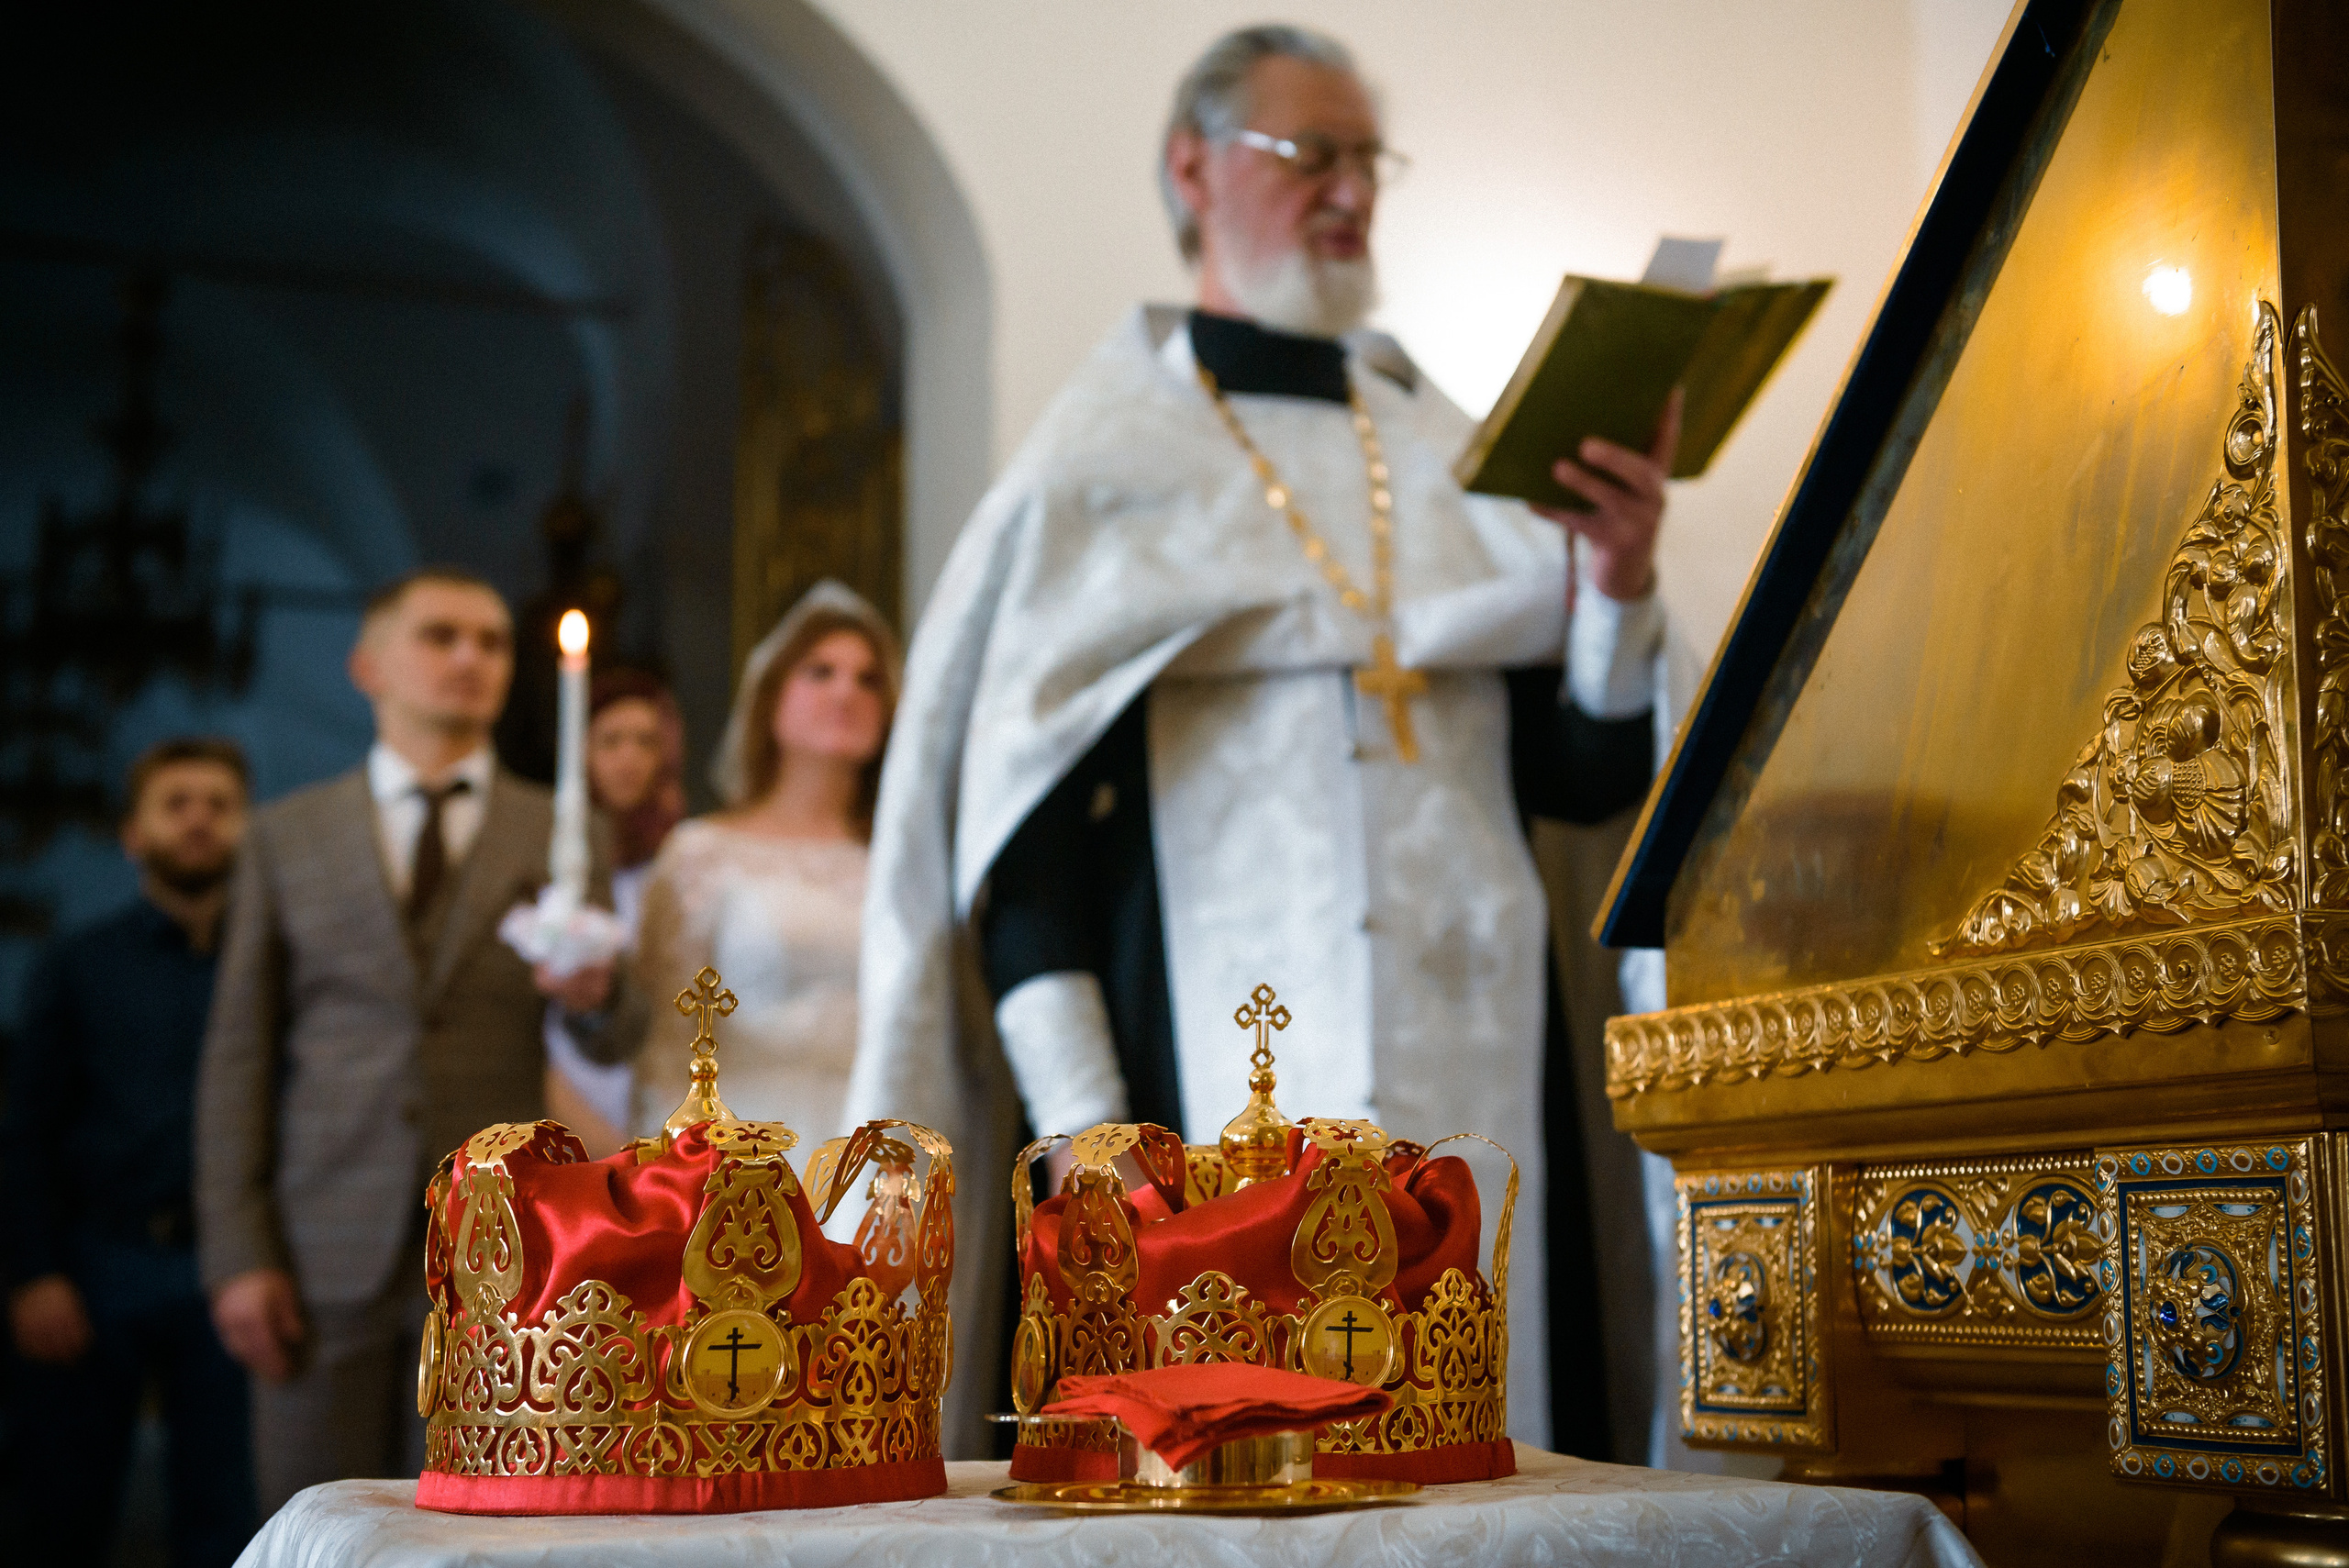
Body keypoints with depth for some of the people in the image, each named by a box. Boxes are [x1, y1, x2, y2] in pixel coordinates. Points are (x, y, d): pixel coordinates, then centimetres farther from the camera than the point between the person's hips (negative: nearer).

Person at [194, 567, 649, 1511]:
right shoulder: (284, 838, 9)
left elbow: (615, 1044, 5)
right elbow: (238, 1053, 6)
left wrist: (595, 996, -19)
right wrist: (236, 1253, -2)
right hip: (326, 1253, 0)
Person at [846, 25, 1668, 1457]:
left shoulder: (1452, 456, 15)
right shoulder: (1106, 457, 2)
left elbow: (1589, 779, 11)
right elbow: (1020, 804, -5)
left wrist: (1618, 589, -8)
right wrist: (1084, 1128, -13)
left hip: (1471, 1078, 4)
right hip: (1222, 1094, -4)